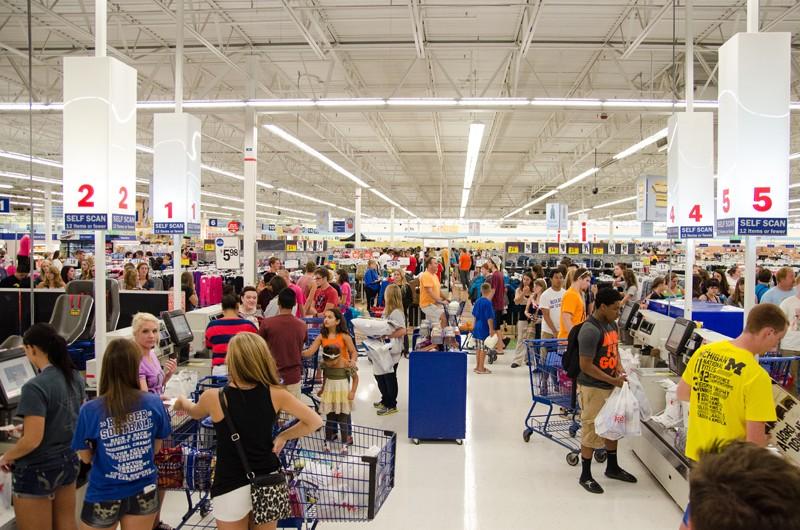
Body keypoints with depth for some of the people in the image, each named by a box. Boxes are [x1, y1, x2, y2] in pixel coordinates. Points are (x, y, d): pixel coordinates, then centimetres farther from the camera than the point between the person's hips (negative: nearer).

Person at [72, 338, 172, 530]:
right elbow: (156, 448, 0)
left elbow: (85, 457, -4)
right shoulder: (153, 403, -14)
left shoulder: (90, 410, -19)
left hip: (104, 496, -1)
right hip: (144, 493, 1)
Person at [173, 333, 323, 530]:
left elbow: (195, 413, 9)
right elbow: (315, 421, -5)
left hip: (231, 488, -2)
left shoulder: (214, 398, -16)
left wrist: (181, 402, 31)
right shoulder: (275, 394, -12)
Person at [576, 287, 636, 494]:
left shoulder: (612, 324, 5)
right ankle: (585, 476, 16)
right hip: (592, 388, -9)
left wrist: (620, 370, 1)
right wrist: (613, 380, -19)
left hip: (611, 386, 9)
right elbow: (586, 366, -23)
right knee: (592, 430, 2)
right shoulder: (590, 330, -23)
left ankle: (612, 467, 39)